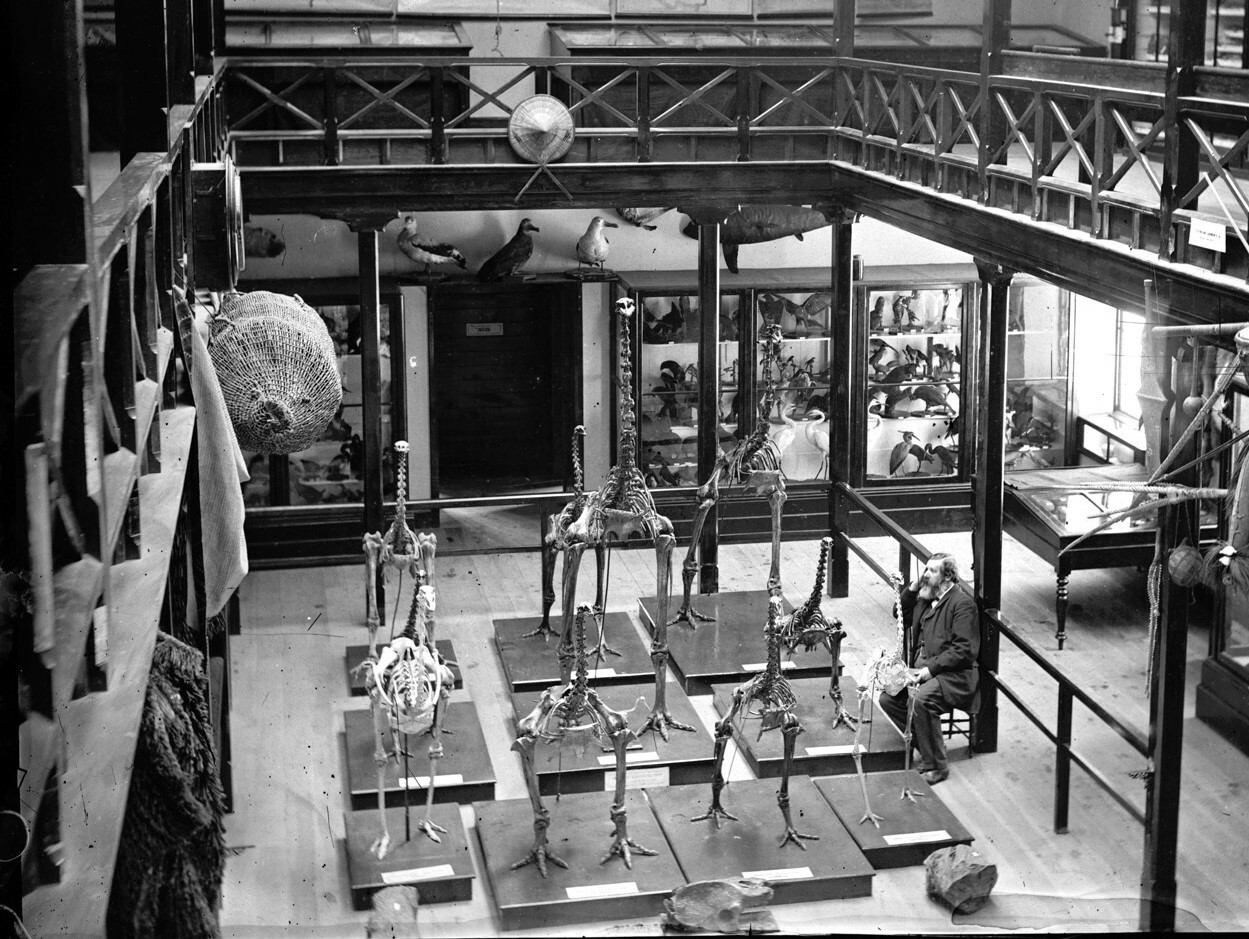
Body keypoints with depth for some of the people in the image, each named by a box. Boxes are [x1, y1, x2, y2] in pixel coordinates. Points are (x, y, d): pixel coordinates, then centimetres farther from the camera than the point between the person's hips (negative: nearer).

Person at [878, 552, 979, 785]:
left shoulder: (962, 604, -11)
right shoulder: (925, 596, 14)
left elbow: (964, 650, -18)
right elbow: (901, 616, 25)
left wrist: (930, 669, -22)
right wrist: (913, 587, 9)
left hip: (953, 675, -8)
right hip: (922, 669, 8)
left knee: (921, 698, -33)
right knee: (888, 697, -11)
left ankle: (936, 766, -19)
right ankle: (925, 744, 4)